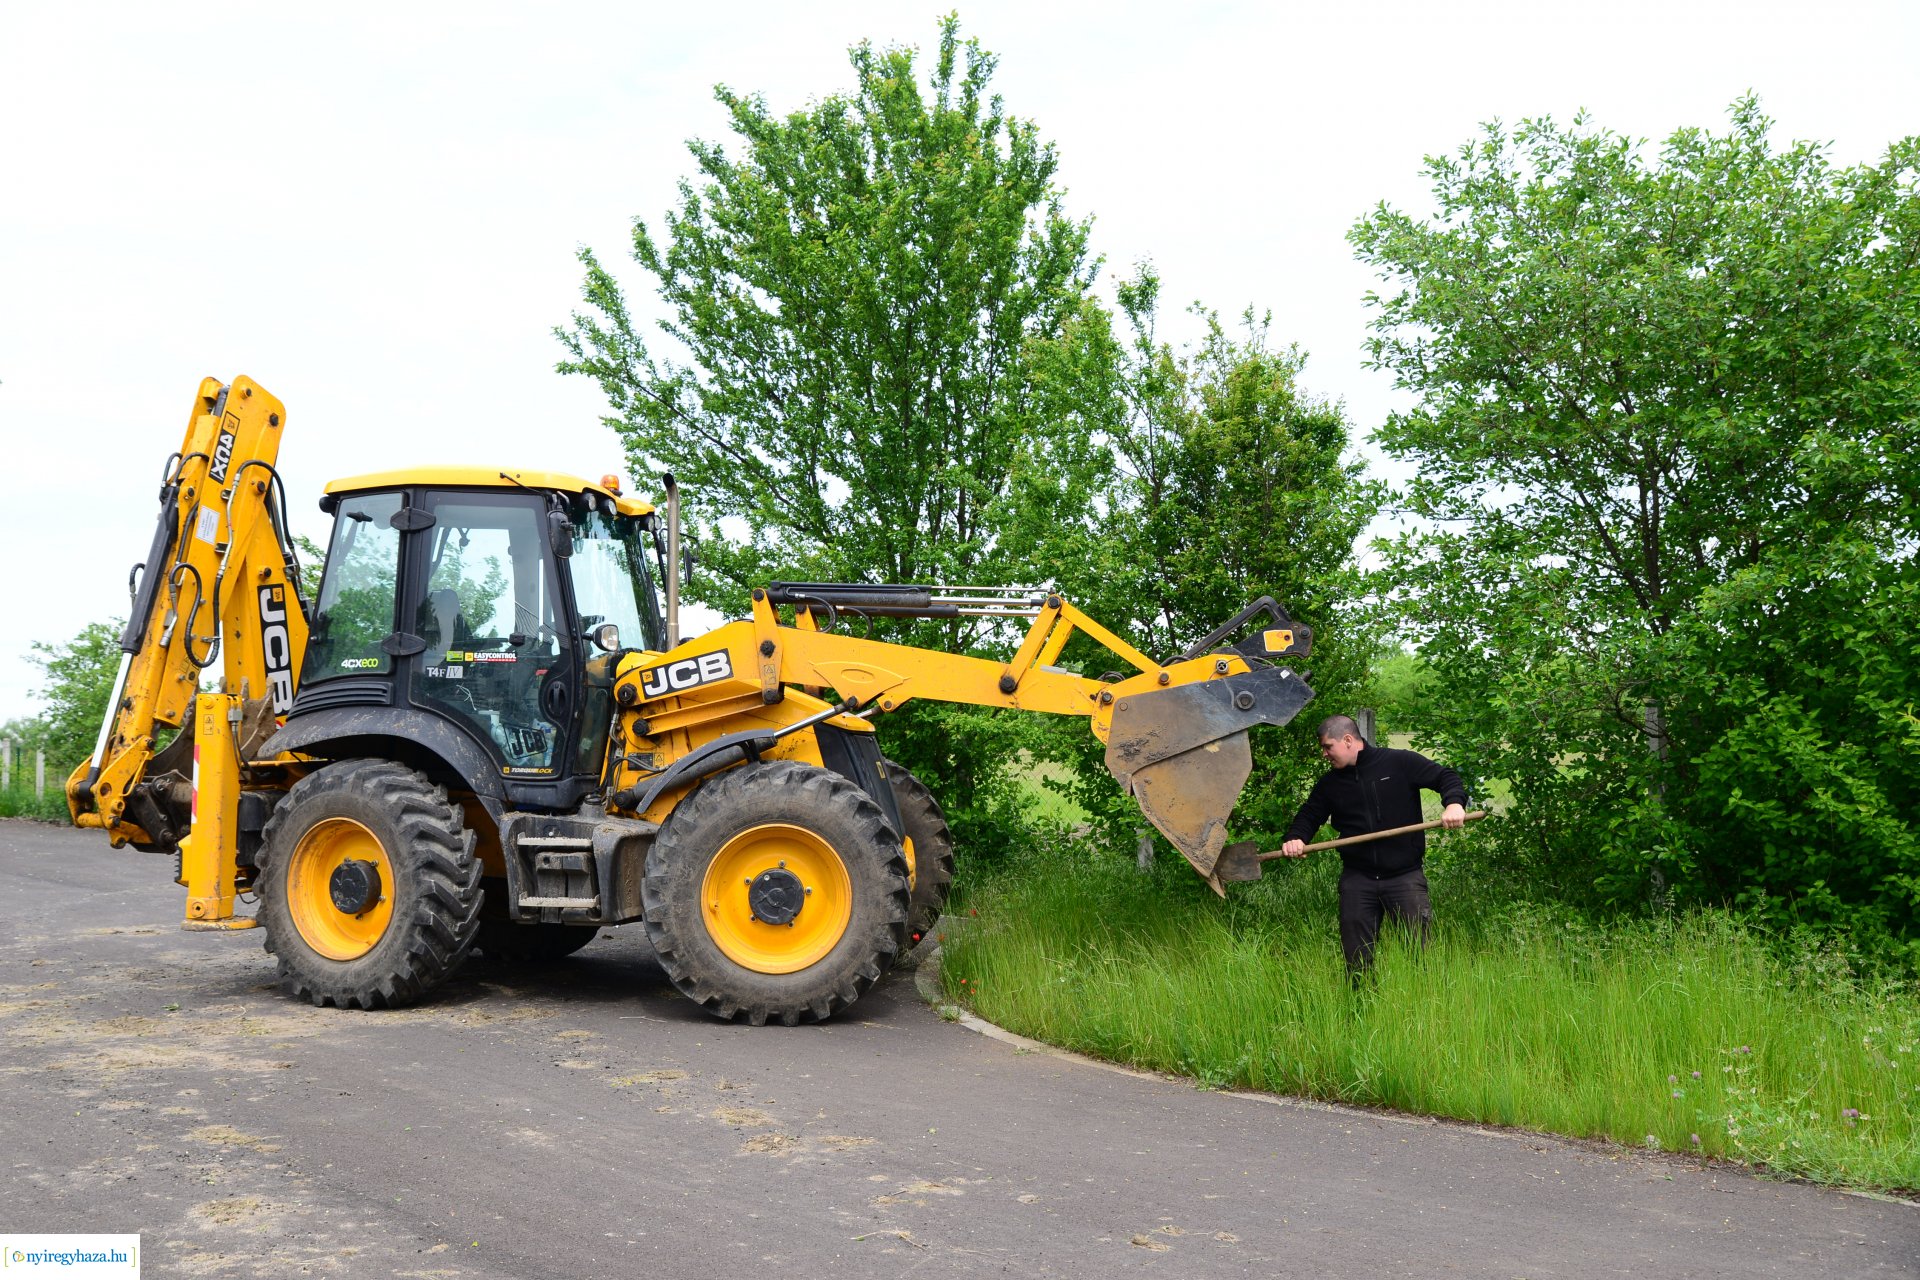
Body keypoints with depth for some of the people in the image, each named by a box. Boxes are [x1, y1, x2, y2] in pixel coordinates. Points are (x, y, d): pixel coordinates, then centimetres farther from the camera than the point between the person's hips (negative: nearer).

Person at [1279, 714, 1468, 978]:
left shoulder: (1400, 763, -3)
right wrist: (1295, 838, -4)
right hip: (1357, 878, 4)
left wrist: (1454, 803, -23)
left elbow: (1446, 777, -2)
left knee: (1420, 946, -5)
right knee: (1356, 957, 6)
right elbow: (1308, 815, 17)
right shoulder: (1329, 783, 10)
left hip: (1405, 875, -4)